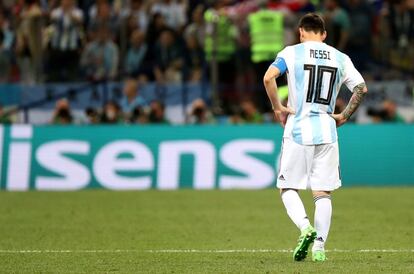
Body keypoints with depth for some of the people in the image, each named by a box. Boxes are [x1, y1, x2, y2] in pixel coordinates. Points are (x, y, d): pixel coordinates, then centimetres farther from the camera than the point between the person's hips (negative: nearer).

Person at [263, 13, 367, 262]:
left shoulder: (292, 53, 0)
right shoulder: (340, 58, 9)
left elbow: (268, 78, -15)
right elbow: (361, 88, 2)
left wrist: (277, 107, -4)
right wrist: (344, 116, 12)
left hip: (298, 130, -2)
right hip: (327, 132, 2)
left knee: (288, 188, 7)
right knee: (323, 193, 7)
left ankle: (305, 227, -17)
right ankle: (319, 247, 0)